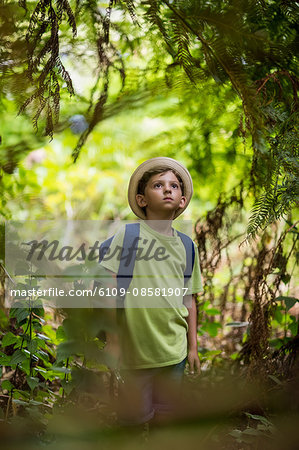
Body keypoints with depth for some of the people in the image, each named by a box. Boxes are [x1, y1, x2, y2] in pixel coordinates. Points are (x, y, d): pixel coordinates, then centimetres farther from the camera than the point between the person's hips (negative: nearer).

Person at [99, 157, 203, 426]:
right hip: (135, 348, -4)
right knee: (134, 418, 5)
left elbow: (189, 299, 12)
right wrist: (111, 335, -9)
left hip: (174, 349, 4)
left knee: (165, 414, 13)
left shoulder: (186, 245, 8)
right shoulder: (129, 235, -6)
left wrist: (193, 346, 12)